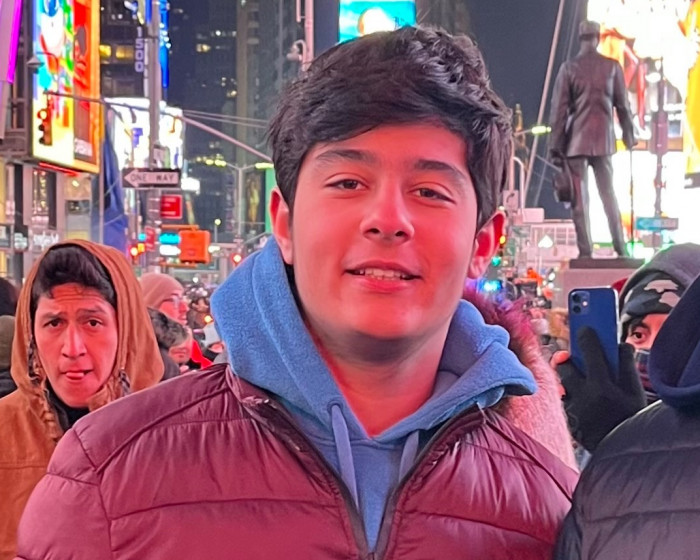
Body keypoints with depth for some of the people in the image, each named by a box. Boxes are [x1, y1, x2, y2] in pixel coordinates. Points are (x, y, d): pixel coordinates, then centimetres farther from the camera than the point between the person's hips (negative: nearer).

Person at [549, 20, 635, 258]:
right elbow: (622, 105, 4)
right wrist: (628, 134, 16)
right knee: (608, 193, 13)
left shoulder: (569, 68, -4)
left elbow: (559, 109, -5)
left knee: (579, 197, 1)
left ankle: (585, 251, -2)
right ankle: (620, 247, 11)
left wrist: (556, 145, -2)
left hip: (576, 140, -2)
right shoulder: (612, 66, 0)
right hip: (603, 139, 2)